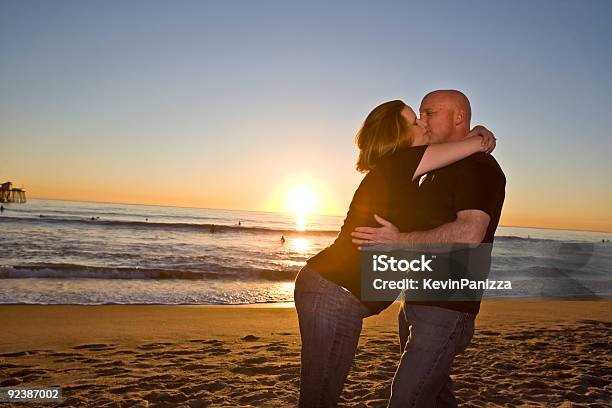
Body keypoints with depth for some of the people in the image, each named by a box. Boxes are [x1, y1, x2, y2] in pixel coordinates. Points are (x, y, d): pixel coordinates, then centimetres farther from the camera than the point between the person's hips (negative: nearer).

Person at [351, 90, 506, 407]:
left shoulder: (479, 166, -11)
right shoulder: (437, 173, 19)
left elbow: (469, 233, -27)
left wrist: (401, 240, -25)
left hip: (446, 310, -10)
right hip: (417, 303, 10)